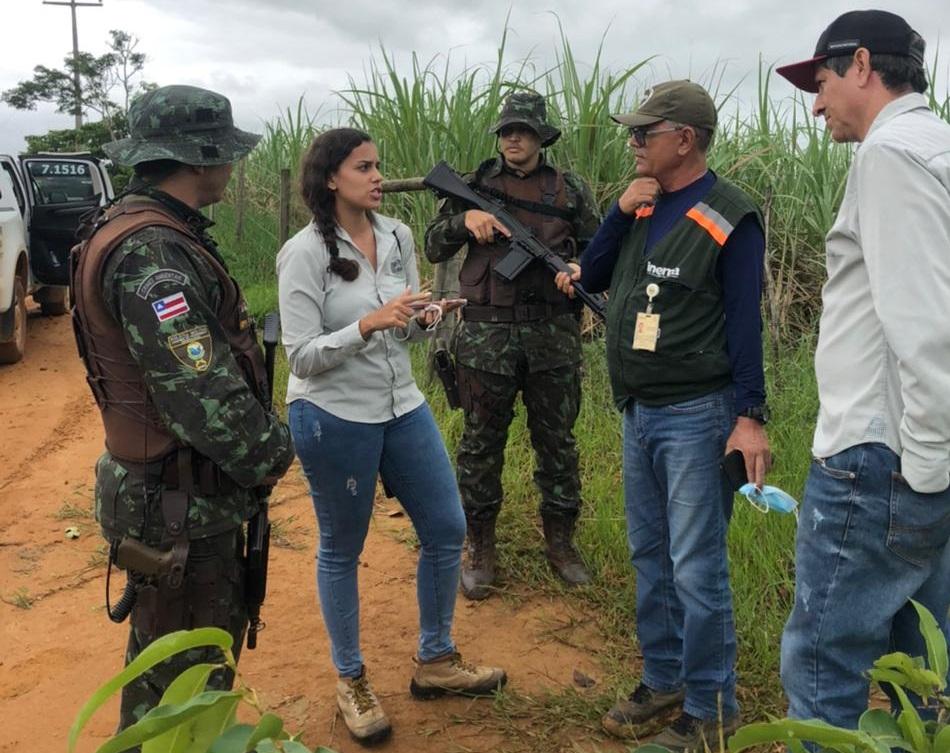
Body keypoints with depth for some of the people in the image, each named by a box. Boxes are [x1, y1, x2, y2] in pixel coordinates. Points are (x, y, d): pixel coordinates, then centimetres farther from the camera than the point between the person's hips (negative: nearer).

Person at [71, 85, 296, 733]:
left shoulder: (161, 232, 10)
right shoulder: (149, 251, -24)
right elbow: (199, 391, -27)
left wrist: (264, 440, 10)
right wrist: (272, 454, -13)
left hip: (202, 486, 10)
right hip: (178, 506, -10)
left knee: (217, 631, 25)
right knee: (182, 677, 6)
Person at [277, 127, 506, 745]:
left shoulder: (399, 237, 3)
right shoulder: (305, 254, -14)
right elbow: (302, 357, -16)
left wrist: (423, 319, -10)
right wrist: (368, 323, -28)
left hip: (403, 406, 6)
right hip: (333, 417, -6)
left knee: (447, 531, 10)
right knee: (342, 551, 9)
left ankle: (436, 662, 31)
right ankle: (351, 682, 29)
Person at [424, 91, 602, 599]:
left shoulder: (571, 191, 8)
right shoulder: (476, 185, 7)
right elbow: (433, 248, 7)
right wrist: (465, 219, -11)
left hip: (553, 333, 1)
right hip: (486, 334, 0)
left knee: (557, 440, 9)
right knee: (481, 442, 6)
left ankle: (560, 542, 25)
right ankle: (480, 549, 19)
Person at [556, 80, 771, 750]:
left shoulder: (729, 217, -10)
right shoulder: (643, 206, 10)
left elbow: (744, 321, -12)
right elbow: (592, 276, 10)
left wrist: (751, 417, -16)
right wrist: (621, 210, -3)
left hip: (696, 415, -7)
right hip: (637, 412, 8)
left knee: (697, 568, -2)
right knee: (650, 557, 15)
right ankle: (663, 680, 30)